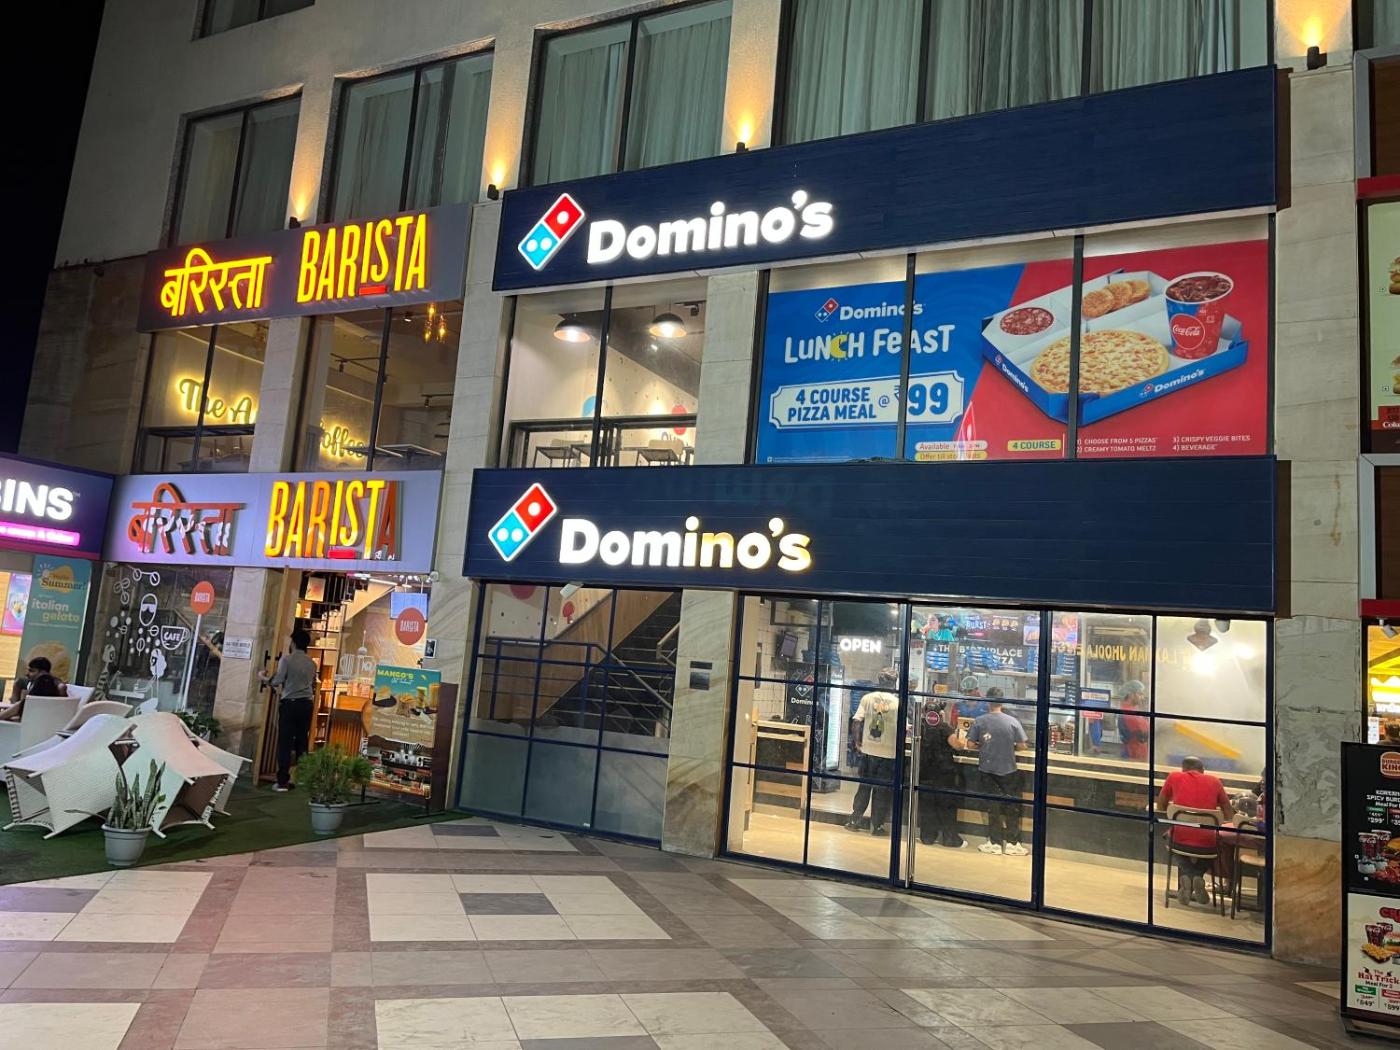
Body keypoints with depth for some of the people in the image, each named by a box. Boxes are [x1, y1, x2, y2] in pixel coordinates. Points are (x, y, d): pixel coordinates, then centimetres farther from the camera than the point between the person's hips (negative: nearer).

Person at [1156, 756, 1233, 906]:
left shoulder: (1174, 777, 6)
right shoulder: (1214, 781, 8)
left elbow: (1161, 807, 17)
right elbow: (1228, 815, 15)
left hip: (1180, 842, 0)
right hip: (1207, 846, 0)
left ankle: (1186, 876, 3)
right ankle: (1197, 877, 7)